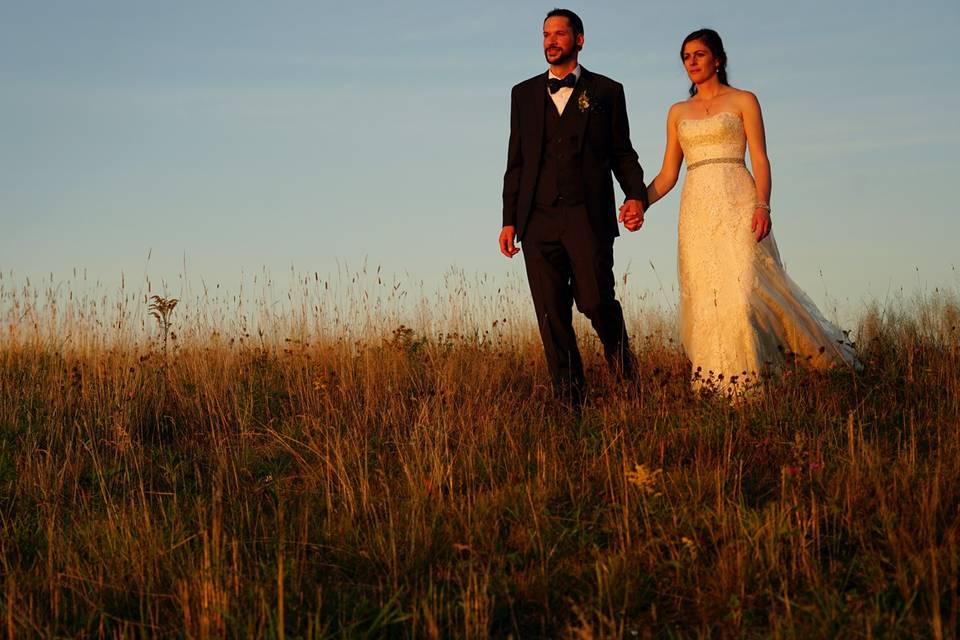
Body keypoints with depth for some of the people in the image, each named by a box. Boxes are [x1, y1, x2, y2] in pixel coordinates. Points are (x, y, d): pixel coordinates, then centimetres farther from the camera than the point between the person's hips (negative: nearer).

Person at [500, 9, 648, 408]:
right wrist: (509, 220, 9)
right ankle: (568, 398, 5)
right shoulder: (524, 94, 16)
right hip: (538, 220, 3)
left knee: (594, 300, -12)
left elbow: (623, 153, 9)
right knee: (551, 313, -1)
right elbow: (516, 161, 15)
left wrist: (636, 195, -9)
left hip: (589, 215, -2)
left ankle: (616, 344, 23)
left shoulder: (606, 91, 9)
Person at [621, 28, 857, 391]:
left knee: (743, 290, -14)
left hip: (737, 204, -4)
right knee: (704, 297, -1)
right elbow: (668, 173, 15)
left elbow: (760, 160, -1)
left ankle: (747, 381, -5)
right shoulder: (678, 112, 17)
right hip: (697, 211, 4)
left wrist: (762, 206, -16)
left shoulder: (743, 101, 6)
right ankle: (717, 383, 3)